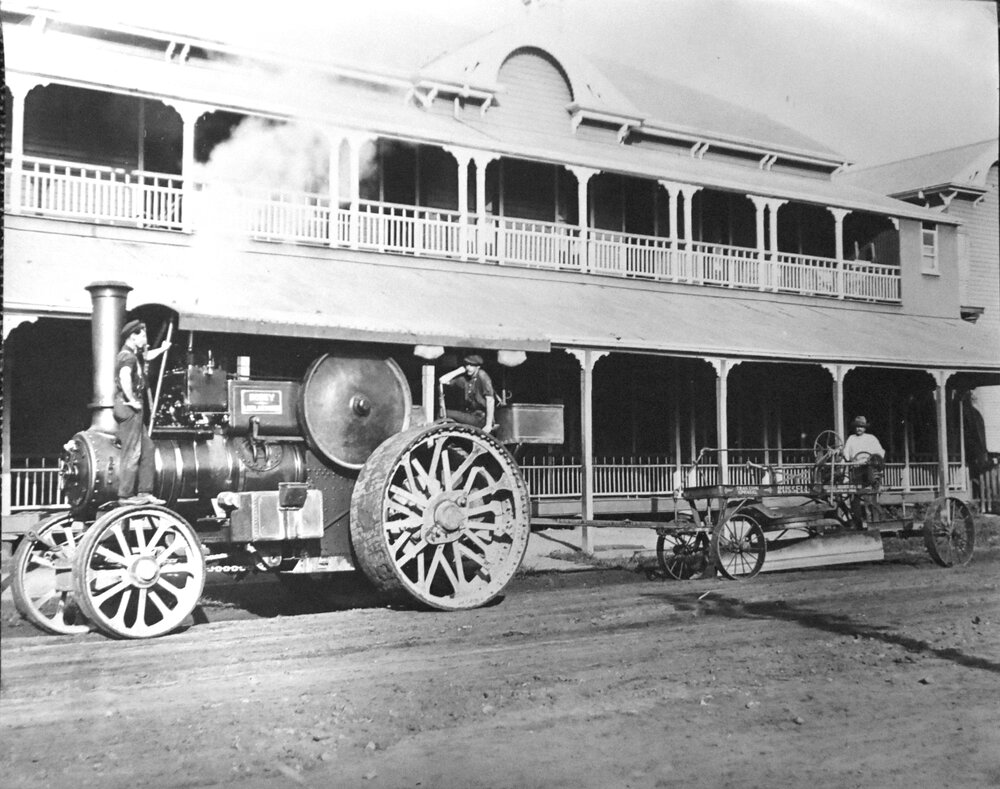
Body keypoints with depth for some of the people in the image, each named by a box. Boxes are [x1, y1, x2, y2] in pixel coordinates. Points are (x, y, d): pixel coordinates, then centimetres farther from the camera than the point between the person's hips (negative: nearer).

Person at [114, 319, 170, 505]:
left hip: (133, 408, 11)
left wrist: (162, 349, 41)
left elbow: (147, 356, 42)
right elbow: (125, 377, -33)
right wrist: (132, 400, -26)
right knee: (132, 453, -7)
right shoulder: (128, 356, -14)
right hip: (129, 408, -11)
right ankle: (125, 495, -2)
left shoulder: (134, 355, 17)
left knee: (147, 447, 12)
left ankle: (144, 492, 15)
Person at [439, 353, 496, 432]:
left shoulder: (482, 376, -10)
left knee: (447, 414, -21)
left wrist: (488, 425, -19)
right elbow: (443, 380, 6)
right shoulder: (464, 377, 8)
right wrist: (460, 370, 0)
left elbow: (490, 400, -15)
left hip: (480, 418, -7)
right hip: (467, 415, 7)